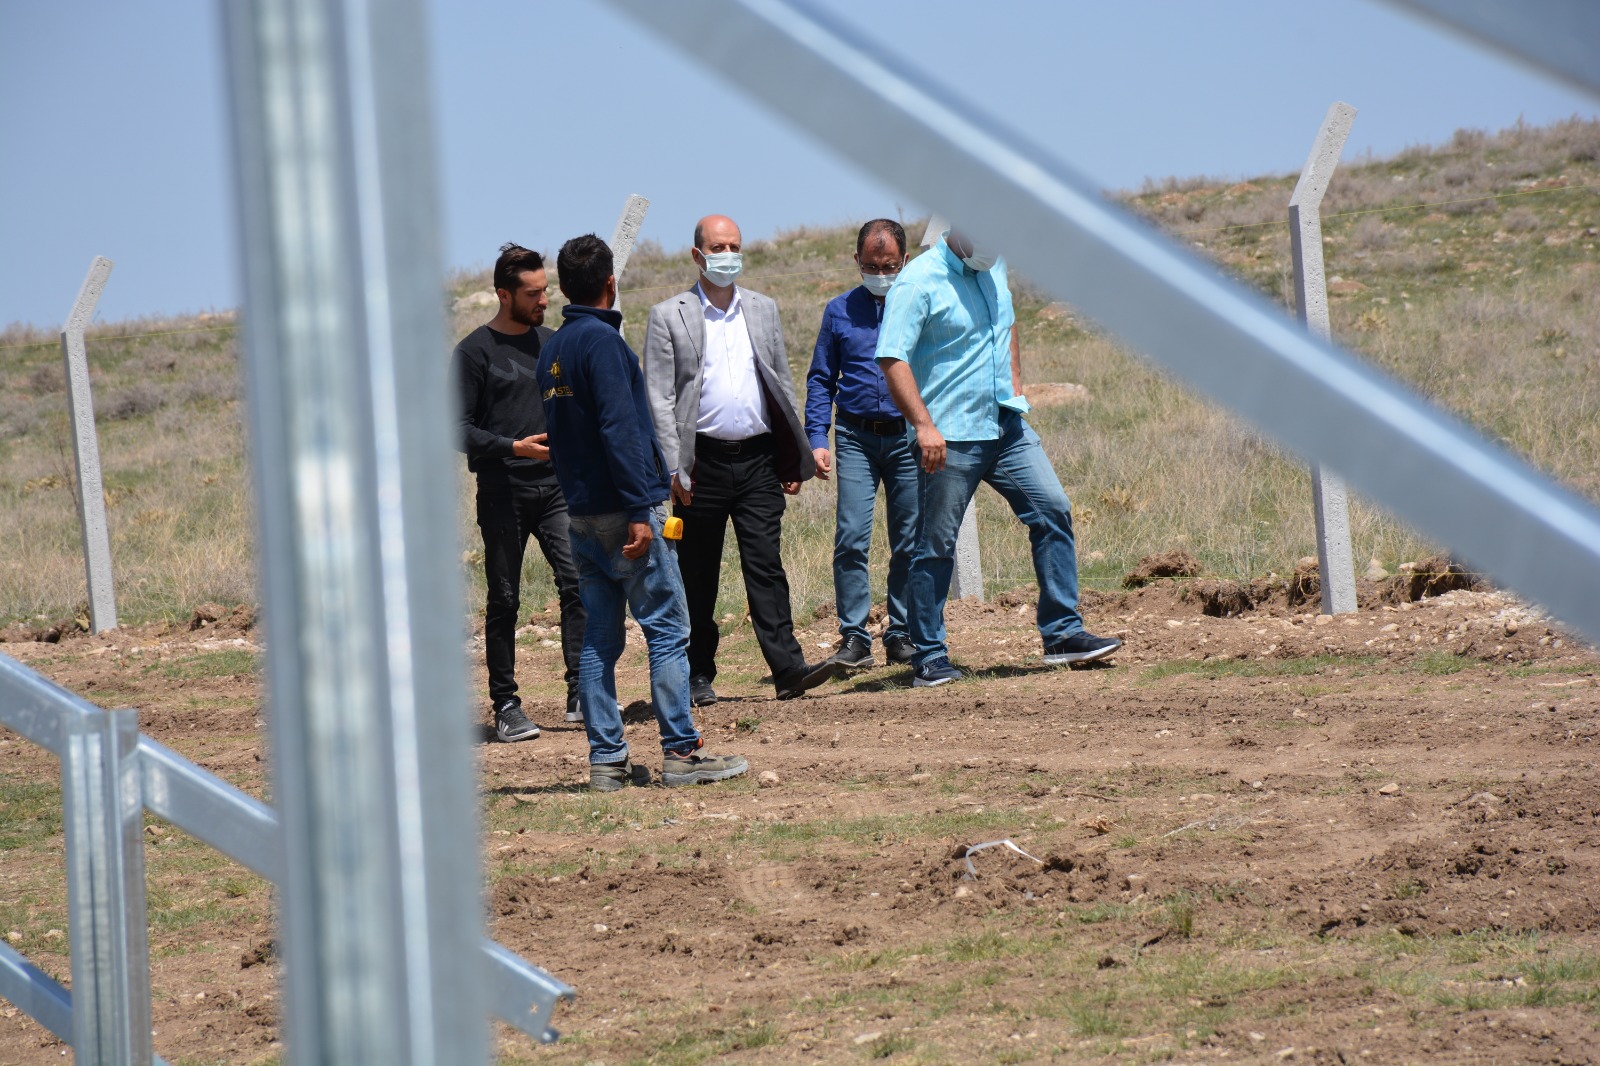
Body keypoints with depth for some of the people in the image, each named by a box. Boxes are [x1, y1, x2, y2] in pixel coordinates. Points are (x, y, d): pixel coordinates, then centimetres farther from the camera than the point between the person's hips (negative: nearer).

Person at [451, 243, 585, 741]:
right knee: (504, 601, 1)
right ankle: (506, 707, 7)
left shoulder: (553, 341, 14)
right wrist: (513, 447, -17)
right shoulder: (475, 352, -2)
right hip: (503, 493, -4)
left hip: (556, 487, 4)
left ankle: (580, 695, -7)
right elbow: (459, 428, -6)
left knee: (578, 583, -10)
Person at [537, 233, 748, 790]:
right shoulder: (602, 339, -12)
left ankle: (607, 760, 6)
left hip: (582, 512, 8)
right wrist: (640, 510, -20)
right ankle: (681, 752, -6)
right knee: (668, 629, -4)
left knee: (599, 640, 7)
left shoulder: (552, 350, 14)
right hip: (622, 510, -8)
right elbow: (620, 429, -18)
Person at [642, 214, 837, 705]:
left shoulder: (762, 310, 13)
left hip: (758, 458, 2)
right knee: (698, 574, 4)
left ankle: (788, 667, -11)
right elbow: (658, 398, -2)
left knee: (766, 565, -5)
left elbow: (782, 384, 16)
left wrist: (793, 460, 10)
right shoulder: (669, 316, 1)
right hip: (704, 460, -2)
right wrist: (675, 467, -10)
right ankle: (698, 676, 11)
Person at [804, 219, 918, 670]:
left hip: (908, 437, 0)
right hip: (855, 438, 0)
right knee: (851, 539, -10)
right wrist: (817, 439, 0)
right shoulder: (839, 311, 9)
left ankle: (902, 635, 13)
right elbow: (821, 380, 11)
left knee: (910, 543, 3)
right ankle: (853, 638, -6)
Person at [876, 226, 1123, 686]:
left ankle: (1062, 634, 6)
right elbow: (892, 359, -19)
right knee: (936, 545, 0)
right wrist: (923, 425, -27)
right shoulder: (919, 282, -13)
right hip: (950, 437, -7)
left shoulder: (994, 268, 10)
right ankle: (929, 657, 8)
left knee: (1052, 510, 0)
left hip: (1006, 425, 7)